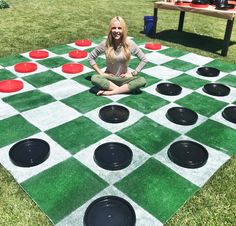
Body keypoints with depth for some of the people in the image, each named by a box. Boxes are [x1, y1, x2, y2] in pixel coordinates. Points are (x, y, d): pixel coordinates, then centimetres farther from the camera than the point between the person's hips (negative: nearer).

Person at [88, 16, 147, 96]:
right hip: (109, 77, 0)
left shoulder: (130, 43, -10)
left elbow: (144, 59, -2)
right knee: (94, 78, -31)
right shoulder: (105, 44, -10)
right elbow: (90, 57, 0)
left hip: (124, 78, 1)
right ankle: (122, 89, -23)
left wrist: (133, 73, -8)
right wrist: (100, 72, -8)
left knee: (142, 81, -28)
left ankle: (111, 92, -27)